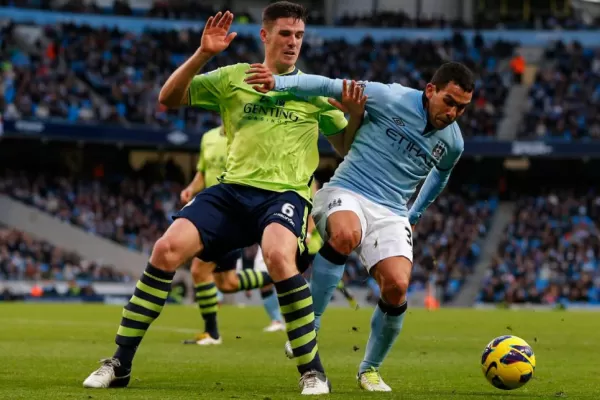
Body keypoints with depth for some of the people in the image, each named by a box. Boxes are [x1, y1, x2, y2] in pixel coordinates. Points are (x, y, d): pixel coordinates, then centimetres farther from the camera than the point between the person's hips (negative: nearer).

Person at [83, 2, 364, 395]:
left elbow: (347, 147, 15)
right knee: (167, 249, -18)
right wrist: (203, 54, -6)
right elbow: (169, 99, 7)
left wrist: (355, 113, -7)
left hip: (285, 194, -2)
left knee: (278, 256, -36)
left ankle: (313, 371, -22)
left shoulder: (314, 88, 11)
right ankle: (120, 364, -6)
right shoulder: (234, 78, 12)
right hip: (233, 189, 2)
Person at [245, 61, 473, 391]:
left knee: (397, 286, -21)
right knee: (346, 234, -40)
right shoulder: (389, 98, -8)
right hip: (345, 194, -4)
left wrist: (415, 214, 34)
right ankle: (308, 326, -23)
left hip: (391, 214, 4)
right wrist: (278, 82, -23)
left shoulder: (452, 143, 8)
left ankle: (370, 369, 5)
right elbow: (327, 86, -10)